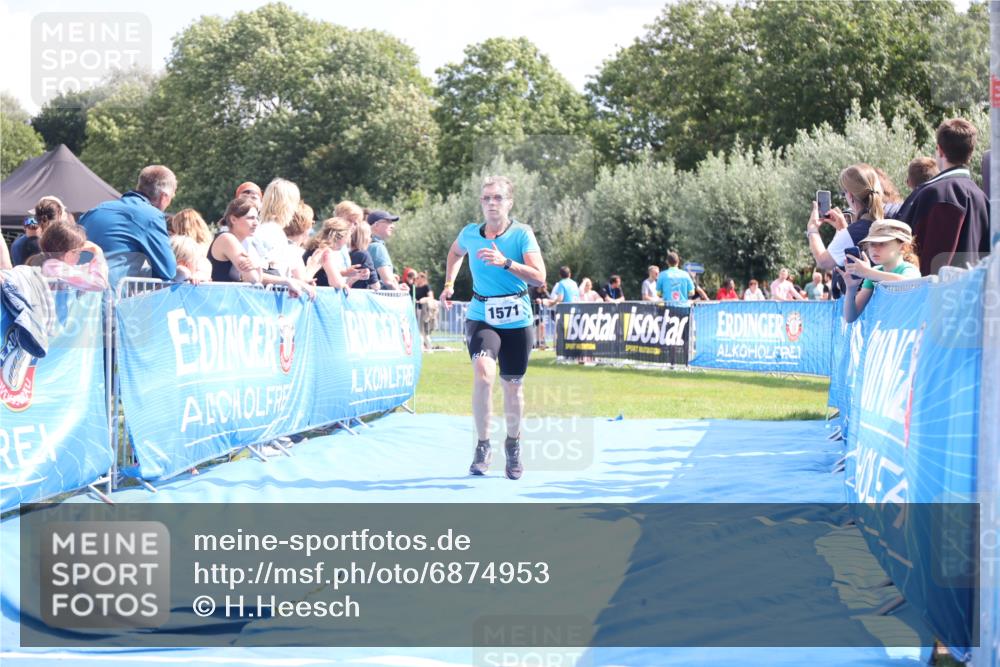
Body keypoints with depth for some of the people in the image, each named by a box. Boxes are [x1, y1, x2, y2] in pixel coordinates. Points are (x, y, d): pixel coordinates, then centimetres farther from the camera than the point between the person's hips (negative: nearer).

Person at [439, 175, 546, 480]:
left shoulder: (522, 233, -9)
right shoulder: (469, 233, -1)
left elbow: (539, 277, -19)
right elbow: (455, 253, 25)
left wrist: (505, 262, -30)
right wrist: (449, 284, 15)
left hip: (516, 321, 0)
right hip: (481, 317, 0)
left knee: (512, 386, 10)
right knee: (483, 374, -25)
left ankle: (513, 444, 34)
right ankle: (483, 445, -12)